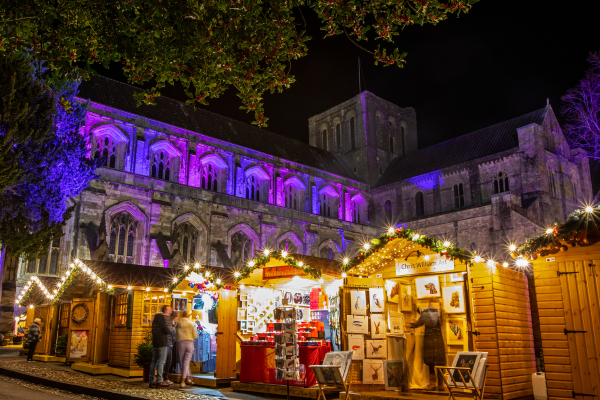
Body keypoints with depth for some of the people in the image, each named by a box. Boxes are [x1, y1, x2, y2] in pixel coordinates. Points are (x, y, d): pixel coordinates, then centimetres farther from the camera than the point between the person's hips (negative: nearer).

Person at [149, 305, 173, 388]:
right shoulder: (165, 317, -9)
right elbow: (167, 330, -18)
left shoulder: (156, 317, 18)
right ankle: (159, 381, -7)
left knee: (154, 361, 9)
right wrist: (171, 328, 4)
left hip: (155, 342, 8)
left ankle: (151, 381, 11)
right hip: (162, 342, -8)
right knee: (161, 361, -6)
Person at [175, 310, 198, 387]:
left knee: (183, 363, 15)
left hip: (180, 343, 0)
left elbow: (175, 336, 6)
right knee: (186, 363, 1)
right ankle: (183, 382, -5)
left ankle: (188, 378, 11)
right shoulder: (191, 323, 2)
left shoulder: (178, 324, 4)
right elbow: (195, 336, 0)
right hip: (190, 343, 0)